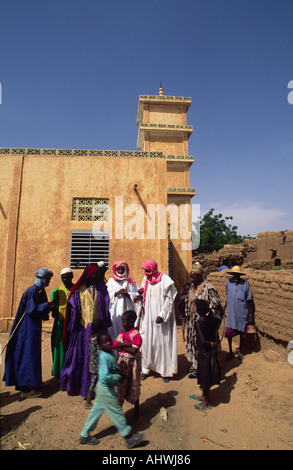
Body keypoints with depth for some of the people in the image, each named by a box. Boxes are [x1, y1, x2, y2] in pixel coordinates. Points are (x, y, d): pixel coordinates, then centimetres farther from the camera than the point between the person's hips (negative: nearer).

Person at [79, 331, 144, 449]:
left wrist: (116, 374, 3)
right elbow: (104, 377, -32)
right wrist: (118, 377, -20)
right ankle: (129, 437, 22)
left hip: (102, 388, 9)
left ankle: (84, 436, 36)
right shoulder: (104, 357, -29)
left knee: (96, 410, 21)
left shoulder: (110, 353, 0)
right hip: (106, 389, -9)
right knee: (116, 412, 5)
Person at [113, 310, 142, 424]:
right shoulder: (122, 333, 3)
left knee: (133, 388, 10)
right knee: (121, 386, 14)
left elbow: (134, 351, -24)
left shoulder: (135, 334, -18)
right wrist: (127, 344, -21)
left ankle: (137, 413, 30)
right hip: (122, 362, 6)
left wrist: (121, 346, -15)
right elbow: (115, 345, -7)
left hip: (133, 363, -5)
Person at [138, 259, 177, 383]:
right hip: (148, 316, 5)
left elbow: (169, 299, -11)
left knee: (162, 342, 3)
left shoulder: (165, 280, -10)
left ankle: (166, 371, 17)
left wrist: (162, 315, -16)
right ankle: (146, 369, 23)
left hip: (160, 315, -5)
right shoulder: (145, 279, 7)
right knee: (146, 341, 8)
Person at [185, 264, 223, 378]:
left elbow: (215, 306, -14)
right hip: (193, 320, 8)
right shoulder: (192, 286, 5)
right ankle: (195, 363, 34)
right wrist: (188, 316, 16)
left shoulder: (208, 287, -19)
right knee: (193, 340, 17)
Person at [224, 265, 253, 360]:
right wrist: (224, 307, 16)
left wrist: (250, 313, 2)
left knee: (242, 332, 12)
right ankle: (230, 352, 22)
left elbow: (248, 299, 2)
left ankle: (240, 351, 34)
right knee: (228, 332, 0)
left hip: (242, 312, -1)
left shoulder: (245, 283, -6)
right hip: (231, 311, 1)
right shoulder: (229, 282, 0)